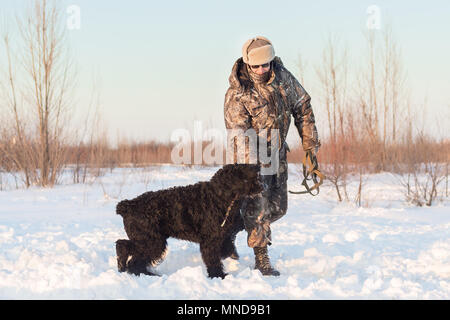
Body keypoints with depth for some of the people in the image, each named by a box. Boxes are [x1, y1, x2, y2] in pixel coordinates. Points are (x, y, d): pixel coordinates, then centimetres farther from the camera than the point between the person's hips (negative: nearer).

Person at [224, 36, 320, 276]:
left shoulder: (283, 76, -7)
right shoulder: (237, 93, -21)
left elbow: (302, 107, 4)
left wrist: (310, 145, 2)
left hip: (277, 152, 6)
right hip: (251, 156, -6)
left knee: (278, 207, 11)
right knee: (257, 206, -11)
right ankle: (261, 259, 0)